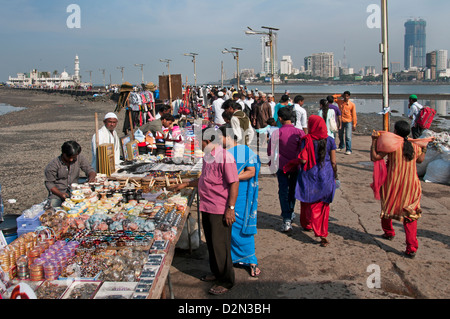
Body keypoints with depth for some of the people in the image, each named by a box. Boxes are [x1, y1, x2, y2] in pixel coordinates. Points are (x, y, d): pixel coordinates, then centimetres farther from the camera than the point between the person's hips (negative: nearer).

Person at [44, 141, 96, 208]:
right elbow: (49, 183, -5)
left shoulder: (79, 158, -3)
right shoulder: (53, 165, -9)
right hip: (57, 192, -2)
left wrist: (91, 176, -20)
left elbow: (89, 169, 6)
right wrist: (61, 194, -21)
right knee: (54, 204, -34)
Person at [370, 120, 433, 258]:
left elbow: (374, 157, -17)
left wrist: (374, 141, -9)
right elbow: (420, 160, 21)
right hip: (411, 186, 3)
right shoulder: (415, 146, 1)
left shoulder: (392, 144, -13)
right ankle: (411, 248, -1)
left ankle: (388, 232, 44)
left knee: (387, 208, 24)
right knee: (410, 215, 5)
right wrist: (425, 147, 32)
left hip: (392, 185, -3)